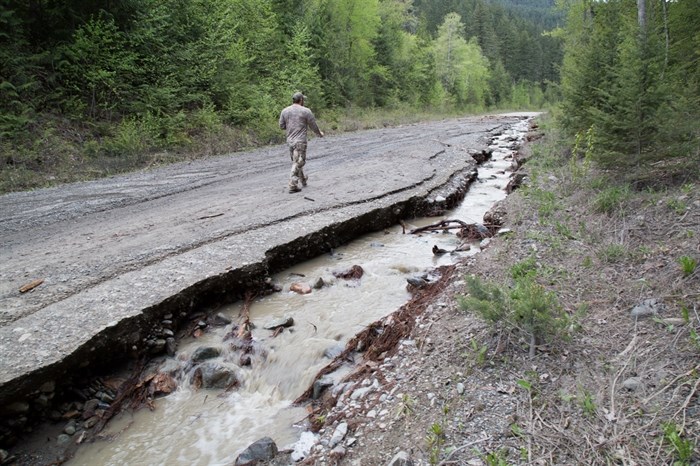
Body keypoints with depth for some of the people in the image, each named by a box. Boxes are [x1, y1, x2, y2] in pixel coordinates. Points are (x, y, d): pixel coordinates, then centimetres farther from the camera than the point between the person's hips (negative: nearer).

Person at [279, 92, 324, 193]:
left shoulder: (284, 111, 6)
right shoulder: (306, 111, -7)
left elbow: (281, 125, 9)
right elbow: (313, 126, -1)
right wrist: (320, 133, 17)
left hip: (289, 140, 6)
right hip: (300, 141, -6)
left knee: (295, 161, 19)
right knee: (298, 162, -3)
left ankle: (303, 179, 36)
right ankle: (293, 186, -9)